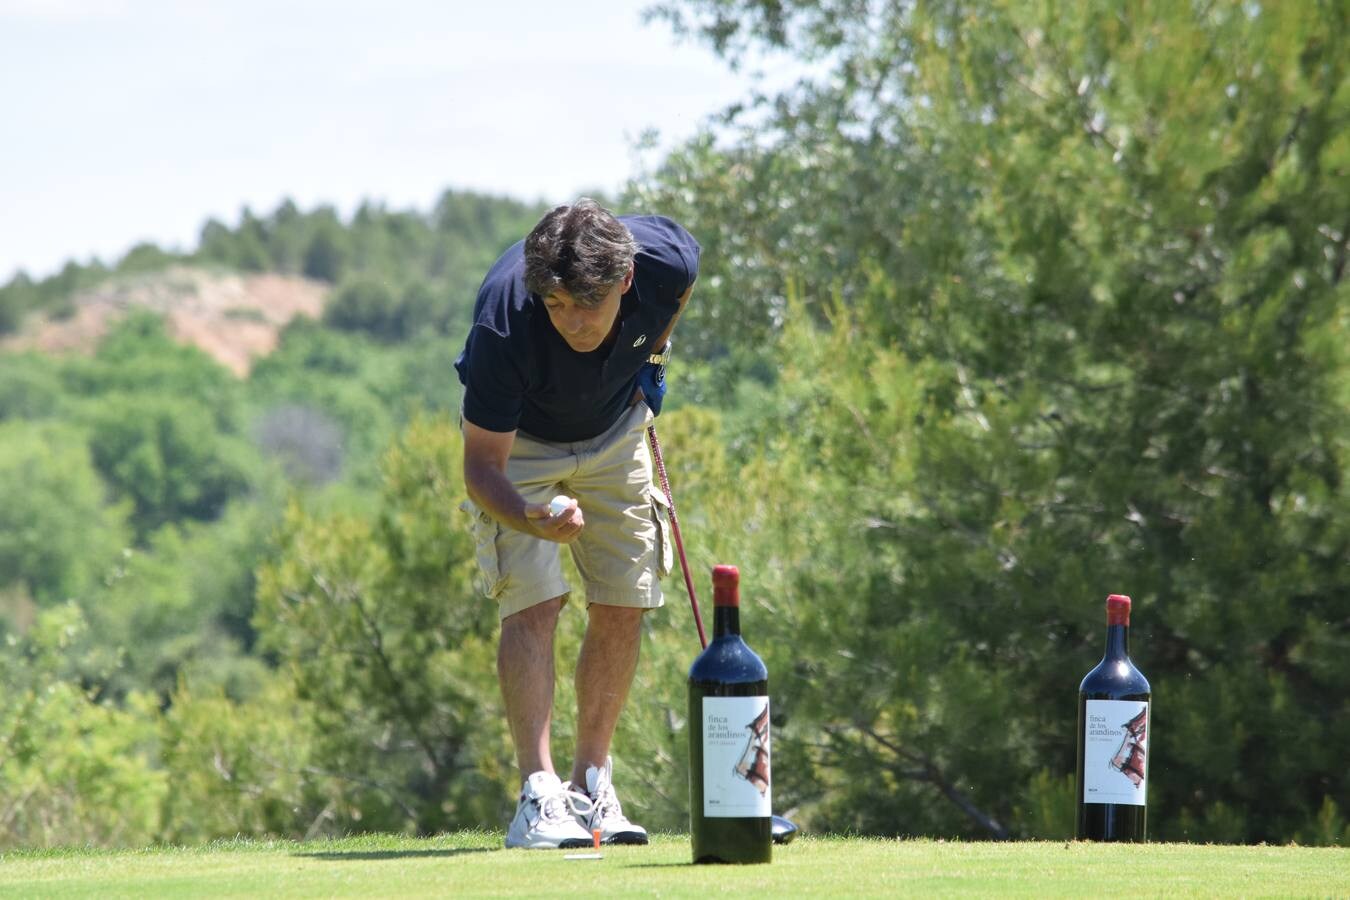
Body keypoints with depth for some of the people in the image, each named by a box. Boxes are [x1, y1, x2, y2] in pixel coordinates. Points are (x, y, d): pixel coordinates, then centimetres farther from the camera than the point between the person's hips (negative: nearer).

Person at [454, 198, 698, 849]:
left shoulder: (666, 256, -32)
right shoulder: (504, 325, -41)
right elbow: (482, 465, -34)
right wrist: (532, 519, -51)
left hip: (616, 430, 4)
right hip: (517, 442, -4)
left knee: (622, 610, 0)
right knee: (533, 603, -18)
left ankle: (591, 786, 11)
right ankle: (538, 796, -18)